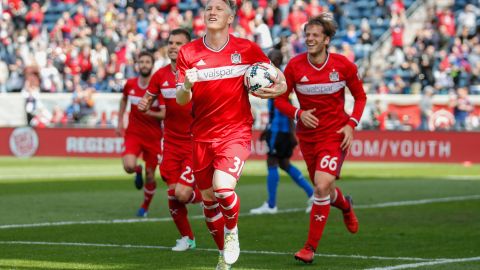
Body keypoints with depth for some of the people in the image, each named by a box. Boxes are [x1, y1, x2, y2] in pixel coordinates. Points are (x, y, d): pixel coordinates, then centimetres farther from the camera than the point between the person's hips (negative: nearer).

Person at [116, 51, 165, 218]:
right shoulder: (130, 84, -1)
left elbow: (165, 114, -12)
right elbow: (124, 99, 22)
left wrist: (149, 112, -29)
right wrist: (120, 121, 17)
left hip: (153, 137, -1)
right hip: (133, 134, 1)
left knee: (150, 177, 3)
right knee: (129, 166, -24)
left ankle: (145, 207, 28)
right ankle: (138, 171, 15)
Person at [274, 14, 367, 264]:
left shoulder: (343, 65, -9)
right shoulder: (295, 65, -8)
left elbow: (360, 96, 4)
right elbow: (280, 99, 0)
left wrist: (351, 124, -8)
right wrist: (298, 114, -18)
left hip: (336, 134, -3)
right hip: (308, 136, 3)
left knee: (322, 185, -20)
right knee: (323, 188, 14)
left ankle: (310, 247, -11)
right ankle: (346, 206, 53)